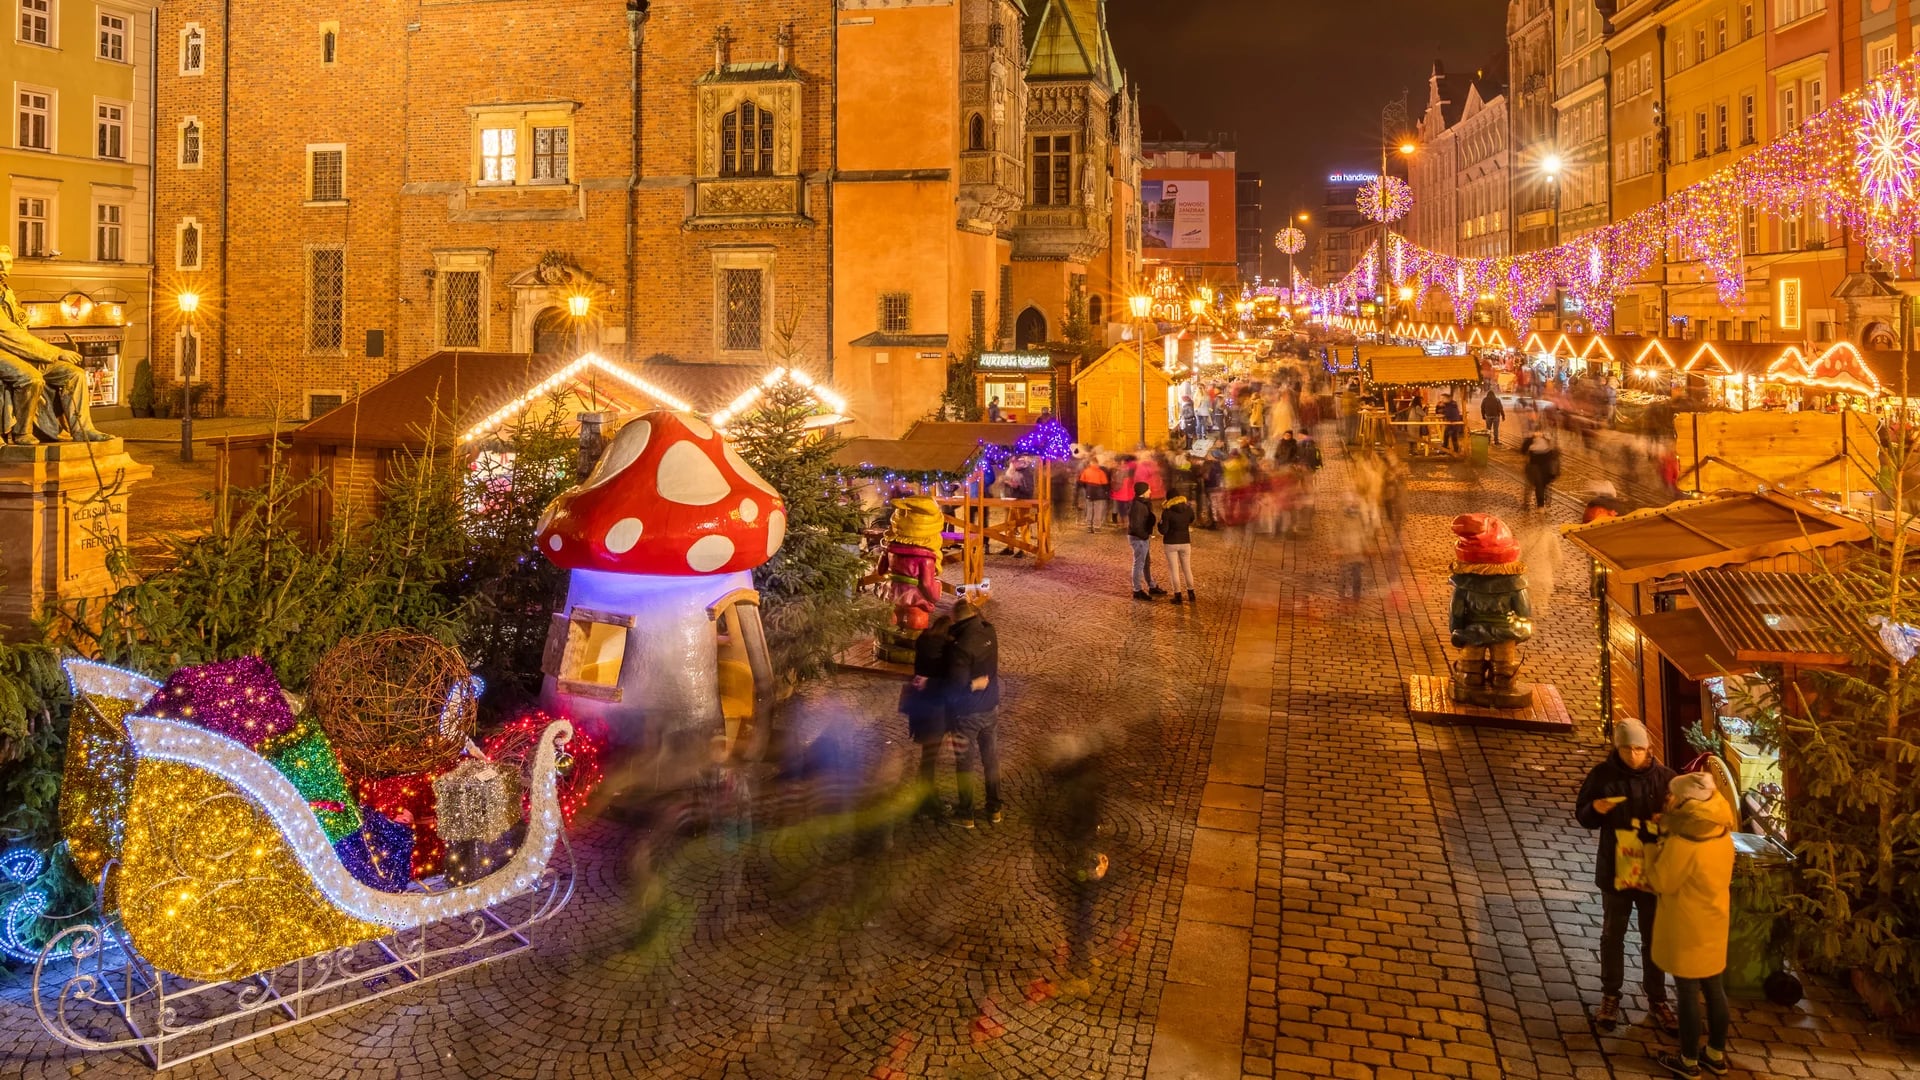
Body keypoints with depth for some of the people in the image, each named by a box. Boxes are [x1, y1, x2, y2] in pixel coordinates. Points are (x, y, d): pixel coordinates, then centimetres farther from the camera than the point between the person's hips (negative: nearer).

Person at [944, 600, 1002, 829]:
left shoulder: (961, 646, -28)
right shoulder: (989, 633, -8)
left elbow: (956, 686, -26)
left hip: (967, 714, -6)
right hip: (991, 708, 6)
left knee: (964, 764, 11)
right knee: (991, 759, 19)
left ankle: (965, 815, 23)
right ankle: (994, 809, 32)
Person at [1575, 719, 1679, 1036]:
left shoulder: (1665, 777, -9)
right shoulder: (1602, 774, -9)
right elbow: (1582, 815, 0)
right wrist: (1595, 809, -23)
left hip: (1654, 872, 0)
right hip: (1615, 871, 0)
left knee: (1654, 938, 15)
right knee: (1612, 935, 14)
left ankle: (1657, 999, 33)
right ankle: (1610, 996, 30)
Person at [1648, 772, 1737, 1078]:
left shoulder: (1681, 844, -26)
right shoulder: (1721, 834, -1)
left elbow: (1661, 882, -16)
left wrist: (1653, 850, -4)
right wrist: (1668, 840, 6)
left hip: (1687, 928, -7)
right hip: (1715, 922, 7)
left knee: (1688, 994, 6)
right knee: (1714, 990, 18)